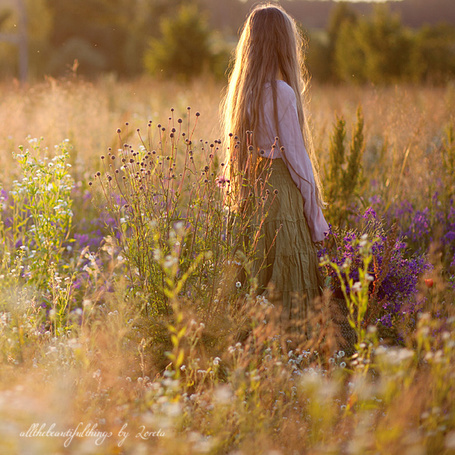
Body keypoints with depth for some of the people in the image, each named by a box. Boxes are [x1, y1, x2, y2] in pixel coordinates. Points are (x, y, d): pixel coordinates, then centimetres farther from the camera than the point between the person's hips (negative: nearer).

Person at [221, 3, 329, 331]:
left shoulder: (242, 92, 9)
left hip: (250, 191, 8)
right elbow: (296, 157, -12)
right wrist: (316, 218, -7)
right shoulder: (282, 94, -14)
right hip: (282, 191, -8)